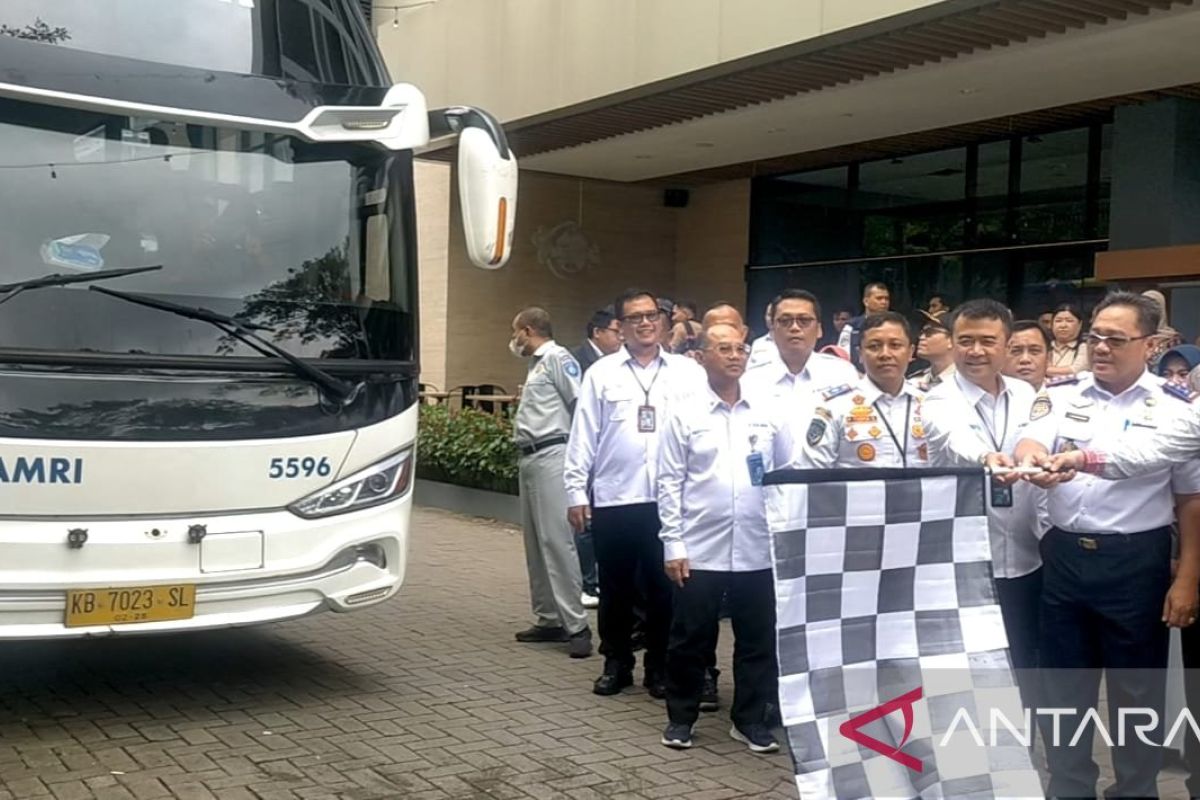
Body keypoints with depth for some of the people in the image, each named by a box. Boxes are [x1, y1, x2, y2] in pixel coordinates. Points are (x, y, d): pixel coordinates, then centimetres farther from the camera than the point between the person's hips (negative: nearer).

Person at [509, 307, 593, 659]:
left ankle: (576, 625, -10)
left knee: (556, 540, -12)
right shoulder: (536, 364, 20)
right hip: (529, 458, 10)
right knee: (535, 541, 11)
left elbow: (581, 403, -16)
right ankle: (549, 619, 19)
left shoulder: (557, 358, -8)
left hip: (551, 456, -10)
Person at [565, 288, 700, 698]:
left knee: (663, 587, 7)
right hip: (613, 498, 0)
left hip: (669, 499, 0)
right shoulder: (601, 372, 5)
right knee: (615, 587, 10)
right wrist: (576, 492, 1)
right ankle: (616, 663, 25)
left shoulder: (687, 371, 4)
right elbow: (583, 436, 4)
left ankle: (660, 666, 22)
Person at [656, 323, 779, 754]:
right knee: (692, 638, 7)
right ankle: (681, 717, 24)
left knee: (757, 639, 9)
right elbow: (670, 483, -1)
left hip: (757, 549, 2)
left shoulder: (765, 412, 6)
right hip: (700, 549, -2)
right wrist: (673, 544, -6)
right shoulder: (686, 414, 0)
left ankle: (750, 719, 25)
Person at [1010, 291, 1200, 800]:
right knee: (1063, 683, 13)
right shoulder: (1062, 396, 4)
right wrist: (1032, 461, -38)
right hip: (1064, 557, 3)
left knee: (1136, 687, 10)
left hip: (1136, 563, -2)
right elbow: (1031, 442, -13)